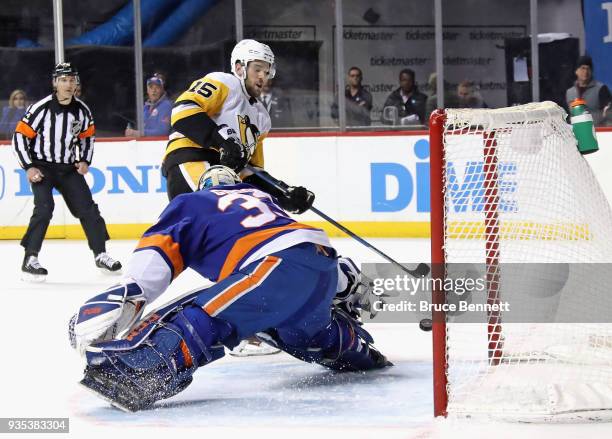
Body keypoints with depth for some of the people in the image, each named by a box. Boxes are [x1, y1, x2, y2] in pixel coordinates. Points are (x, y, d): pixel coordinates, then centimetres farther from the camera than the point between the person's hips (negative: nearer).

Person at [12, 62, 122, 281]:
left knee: (87, 208, 1)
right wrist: (29, 167, -15)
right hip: (41, 168, -5)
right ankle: (30, 260, -17)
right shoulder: (41, 108, -17)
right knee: (44, 208, -21)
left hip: (68, 168, 5)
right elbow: (20, 136, -12)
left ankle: (100, 254, 14)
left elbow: (88, 136, 16)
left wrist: (85, 161, 4)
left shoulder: (82, 110, -2)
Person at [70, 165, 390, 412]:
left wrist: (127, 294, -10)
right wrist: (350, 285, 55)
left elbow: (161, 245, 2)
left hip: (283, 264, -7)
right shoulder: (262, 197, 39)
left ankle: (140, 369, -47)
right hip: (325, 263, 7)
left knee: (202, 318, -24)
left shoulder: (193, 203, 21)